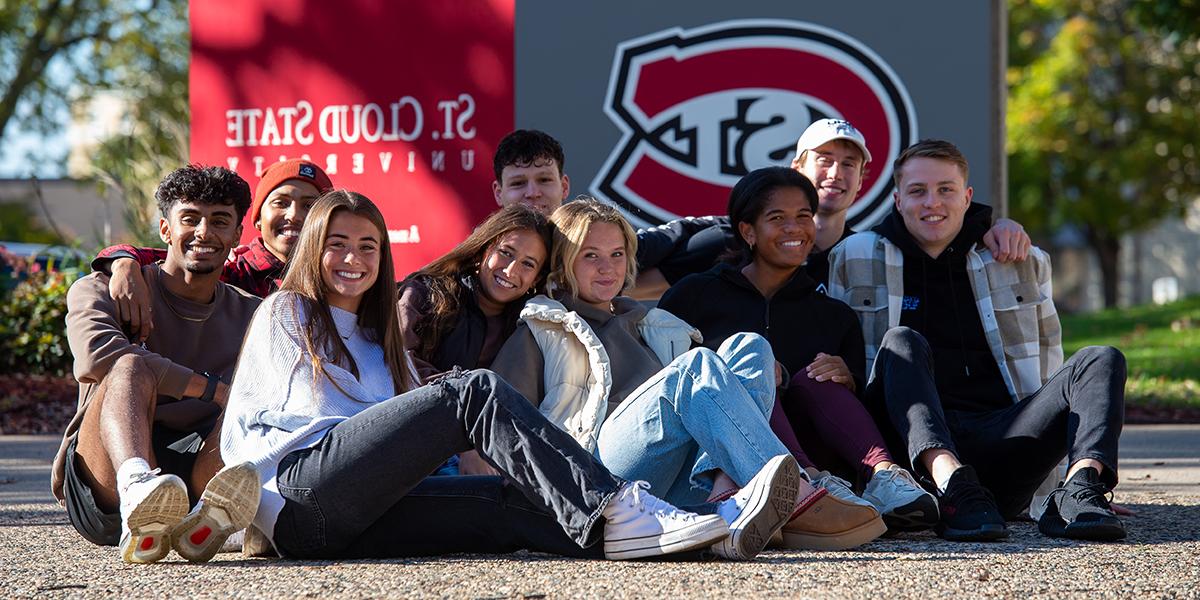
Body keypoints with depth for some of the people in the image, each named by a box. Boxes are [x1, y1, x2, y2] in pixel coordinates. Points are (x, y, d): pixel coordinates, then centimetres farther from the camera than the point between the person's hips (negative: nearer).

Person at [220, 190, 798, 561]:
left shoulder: (378, 337, 35)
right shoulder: (284, 312, 17)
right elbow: (309, 415, 6)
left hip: (357, 517, 6)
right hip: (298, 492, -6)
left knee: (510, 502, -22)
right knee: (473, 391, -24)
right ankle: (614, 509, -41)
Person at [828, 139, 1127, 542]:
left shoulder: (1023, 263, 19)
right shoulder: (855, 259, 15)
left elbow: (1045, 368, 26)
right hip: (916, 442, -2)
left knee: (1102, 361, -15)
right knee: (902, 342, -28)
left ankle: (1082, 484, -45)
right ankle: (955, 491, -53)